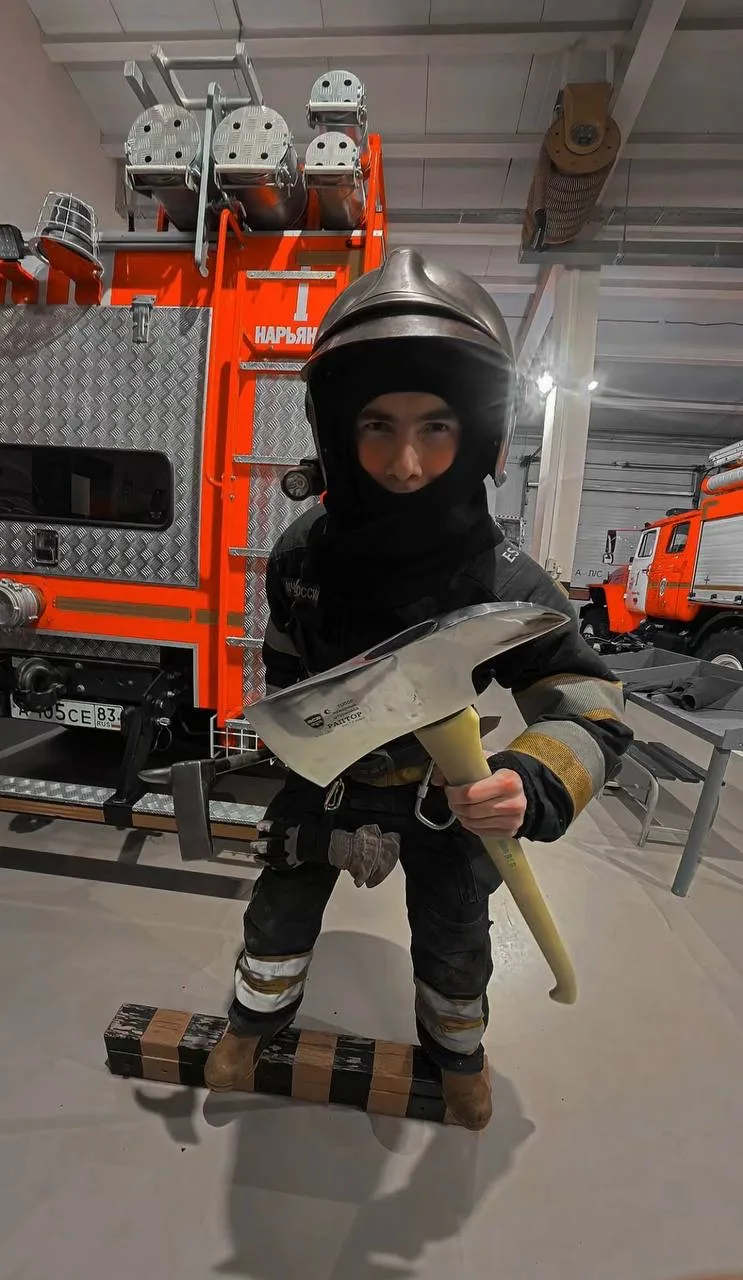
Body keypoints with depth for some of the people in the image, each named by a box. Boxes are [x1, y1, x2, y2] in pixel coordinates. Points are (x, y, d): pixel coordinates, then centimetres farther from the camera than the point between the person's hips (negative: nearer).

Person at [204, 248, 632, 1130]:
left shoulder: (504, 583, -30)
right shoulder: (303, 554, -21)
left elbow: (589, 707, -28)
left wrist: (533, 783, -47)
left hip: (445, 786, -1)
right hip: (326, 771, 2)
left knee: (454, 938, 21)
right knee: (282, 909, 20)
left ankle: (456, 1047, 57)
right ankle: (258, 1015, 55)